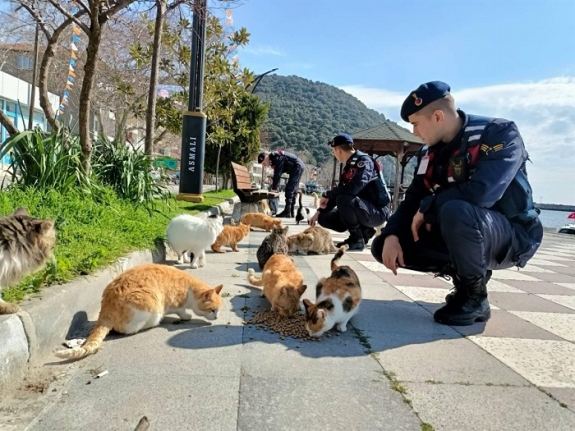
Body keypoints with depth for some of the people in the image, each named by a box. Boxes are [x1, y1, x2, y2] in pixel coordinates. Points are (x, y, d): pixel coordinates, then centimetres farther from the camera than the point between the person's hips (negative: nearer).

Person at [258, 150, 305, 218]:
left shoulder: (277, 158, -23)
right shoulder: (274, 157, 6)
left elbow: (277, 174, -25)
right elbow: (276, 173, 11)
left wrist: (274, 188, -23)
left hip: (297, 167, -10)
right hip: (299, 167, 10)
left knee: (289, 189, -11)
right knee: (293, 190, 10)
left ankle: (287, 211, -10)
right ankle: (291, 212, 13)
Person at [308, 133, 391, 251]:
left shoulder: (364, 161, -16)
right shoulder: (349, 166, 11)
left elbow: (352, 188, -33)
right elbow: (339, 192, 15)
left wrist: (327, 195, -19)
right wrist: (319, 212, 8)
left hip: (378, 211, -9)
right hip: (362, 210, 9)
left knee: (343, 199, -34)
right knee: (324, 218, 2)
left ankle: (357, 239, -14)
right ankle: (364, 231, 6)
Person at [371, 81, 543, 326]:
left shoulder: (500, 134, -18)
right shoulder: (430, 152, 2)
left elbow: (481, 193, -33)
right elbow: (412, 200, 1)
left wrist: (428, 208, -20)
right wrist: (391, 235, -17)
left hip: (512, 236, -6)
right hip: (466, 233, 7)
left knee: (455, 211, -40)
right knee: (383, 246, -6)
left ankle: (475, 297, -15)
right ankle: (464, 277, 7)